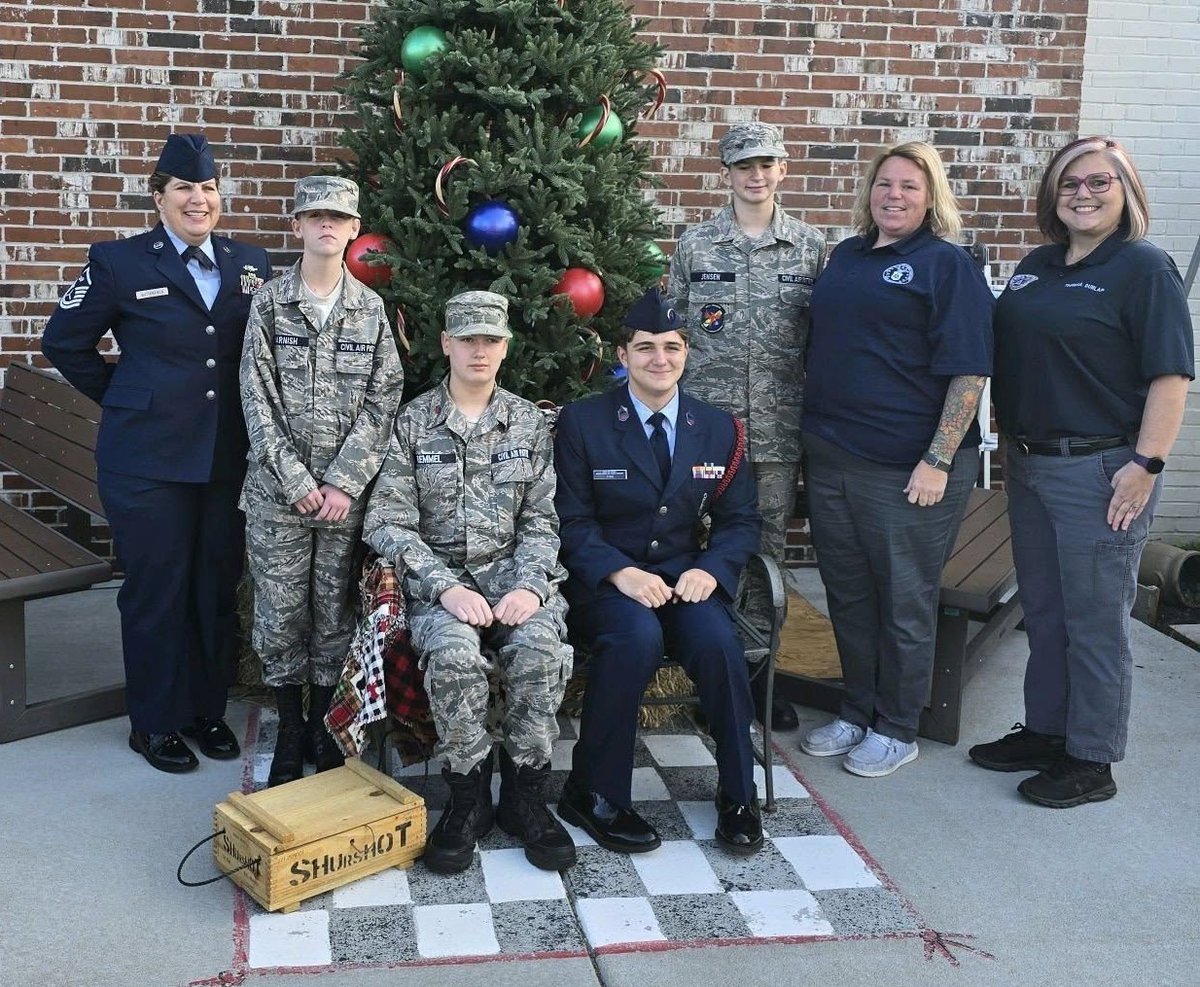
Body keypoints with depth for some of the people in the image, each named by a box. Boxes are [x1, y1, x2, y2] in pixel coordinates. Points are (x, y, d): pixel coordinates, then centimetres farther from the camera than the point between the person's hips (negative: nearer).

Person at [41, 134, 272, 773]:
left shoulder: (250, 264, 8)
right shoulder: (119, 263, -2)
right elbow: (64, 342, 5)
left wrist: (255, 421, 3)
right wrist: (121, 398, 4)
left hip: (228, 457, 4)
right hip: (148, 460, -3)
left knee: (217, 588, 11)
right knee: (157, 589, 5)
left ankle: (207, 708, 28)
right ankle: (155, 722, 20)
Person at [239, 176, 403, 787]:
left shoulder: (371, 308, 4)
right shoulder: (269, 302, 1)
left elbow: (382, 399, -1)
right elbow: (257, 399, -3)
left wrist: (344, 483, -9)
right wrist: (296, 482, -10)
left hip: (346, 491, 1)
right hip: (277, 489, -1)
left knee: (335, 614, 7)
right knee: (280, 614, 3)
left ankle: (324, 731, 22)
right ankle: (289, 735, 18)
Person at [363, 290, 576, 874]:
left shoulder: (530, 423, 10)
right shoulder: (412, 422, 3)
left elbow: (540, 522, 7)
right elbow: (387, 523, -2)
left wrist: (529, 587, -12)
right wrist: (445, 587, -15)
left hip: (513, 572, 2)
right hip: (437, 577, -1)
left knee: (539, 646, -30)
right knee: (454, 653, -33)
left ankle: (524, 796, -10)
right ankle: (468, 799, -12)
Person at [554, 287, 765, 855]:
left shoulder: (717, 429, 9)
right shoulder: (582, 422, -1)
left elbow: (741, 519, 10)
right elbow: (571, 520, -4)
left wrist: (711, 569, -11)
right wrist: (620, 572, -21)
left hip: (684, 574, 3)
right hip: (602, 579, -3)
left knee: (717, 641, -29)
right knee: (638, 637, -35)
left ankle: (738, 797, -7)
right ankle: (593, 794, -16)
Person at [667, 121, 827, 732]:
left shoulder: (810, 247, 5)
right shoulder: (695, 246, 3)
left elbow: (822, 338, 7)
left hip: (779, 426, 1)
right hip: (708, 420, -1)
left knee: (768, 545, 8)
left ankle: (758, 674, 22)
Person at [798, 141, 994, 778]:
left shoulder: (947, 265, -6)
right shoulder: (845, 257, 12)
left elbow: (969, 371, -11)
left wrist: (939, 460, -17)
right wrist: (808, 439, 15)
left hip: (906, 467, -6)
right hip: (829, 458, 6)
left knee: (904, 600, 6)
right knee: (847, 592, 15)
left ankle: (897, 729, 20)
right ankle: (857, 712, 30)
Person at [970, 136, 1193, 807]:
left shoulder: (1145, 267, -9)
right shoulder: (1037, 267, 12)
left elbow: (1171, 375, -14)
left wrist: (1147, 464, -20)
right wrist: (1012, 443, 16)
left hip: (1101, 471, -7)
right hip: (1029, 466, 7)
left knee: (1095, 620, 2)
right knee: (1043, 611, 16)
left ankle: (1092, 761, 15)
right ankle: (1045, 732, 31)